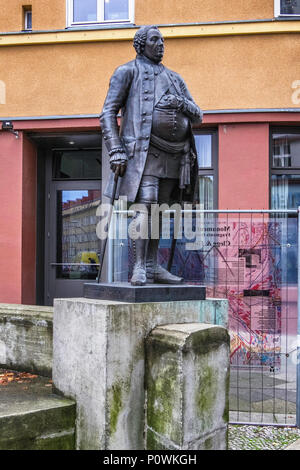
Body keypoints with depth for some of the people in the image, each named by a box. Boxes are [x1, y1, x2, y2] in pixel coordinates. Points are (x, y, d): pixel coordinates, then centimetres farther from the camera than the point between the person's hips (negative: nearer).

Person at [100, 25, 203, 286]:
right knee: (145, 205, -18)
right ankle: (139, 267, -18)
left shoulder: (175, 78, 23)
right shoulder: (127, 72, 7)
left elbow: (198, 116, 18)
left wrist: (182, 103, -5)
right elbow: (108, 113, -2)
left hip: (172, 154, 6)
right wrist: (116, 152, -14)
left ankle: (153, 266, 11)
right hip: (145, 151, -6)